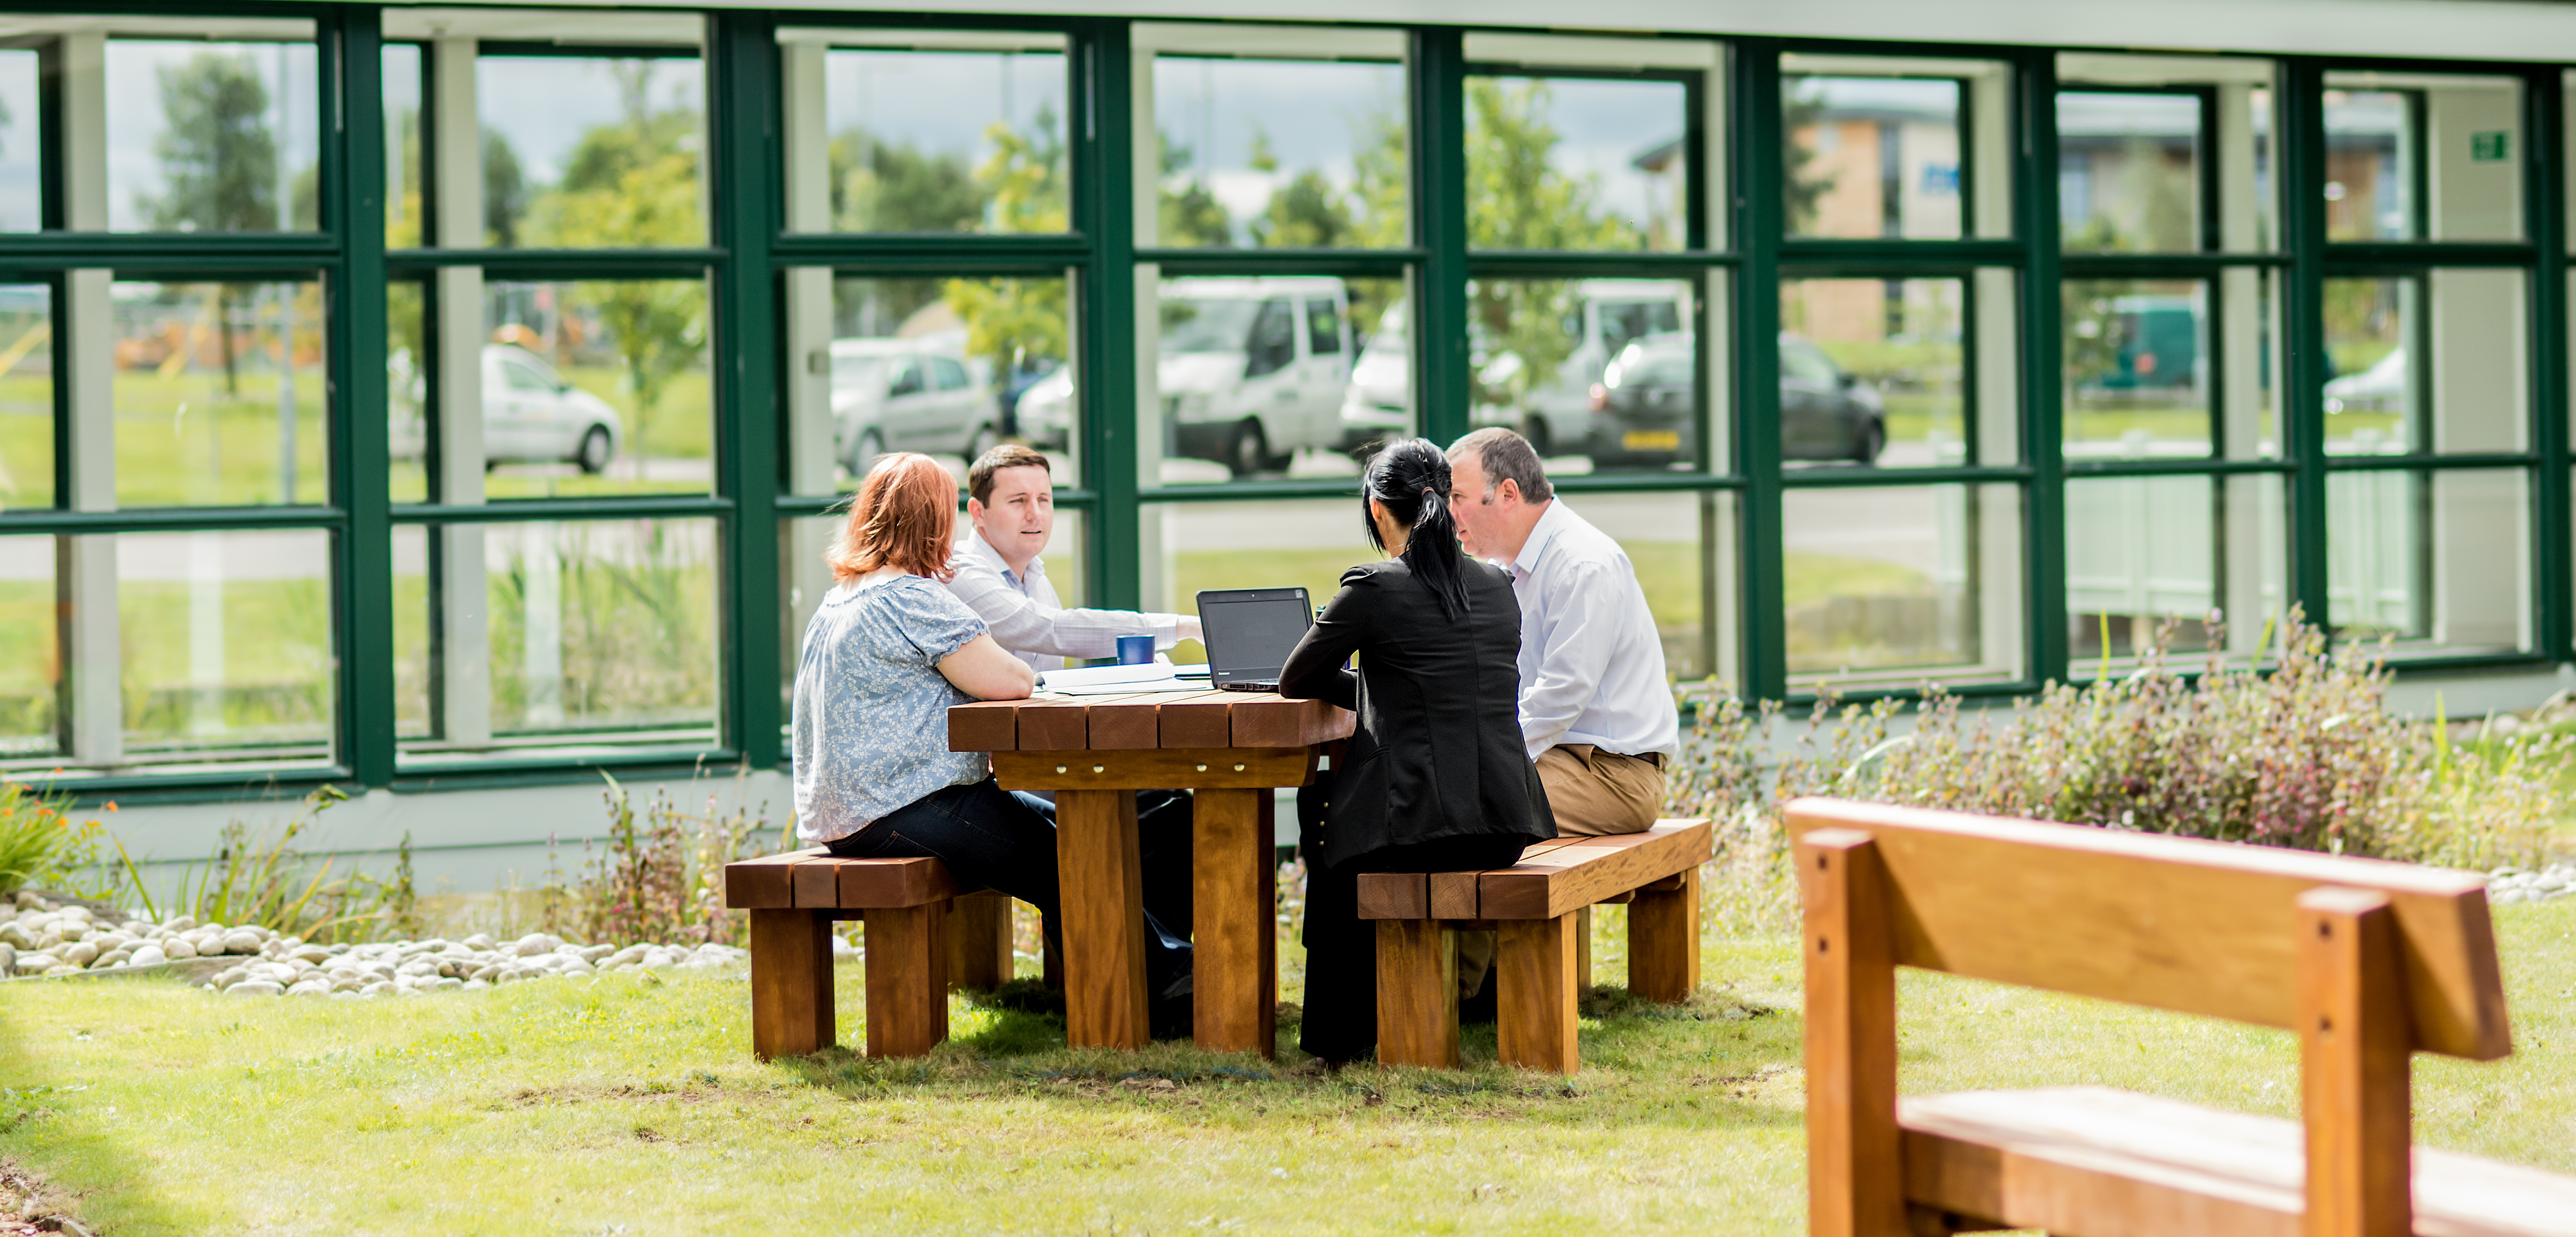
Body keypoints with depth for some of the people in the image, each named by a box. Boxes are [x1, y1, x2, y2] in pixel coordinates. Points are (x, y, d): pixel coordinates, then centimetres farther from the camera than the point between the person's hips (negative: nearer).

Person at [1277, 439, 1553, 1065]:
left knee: (1334, 847, 28)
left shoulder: (1374, 588, -9)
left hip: (1423, 829, -6)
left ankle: (1339, 1034, 36)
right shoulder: (1497, 587, 9)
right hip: (1507, 826, 6)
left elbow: (1294, 681, 3)